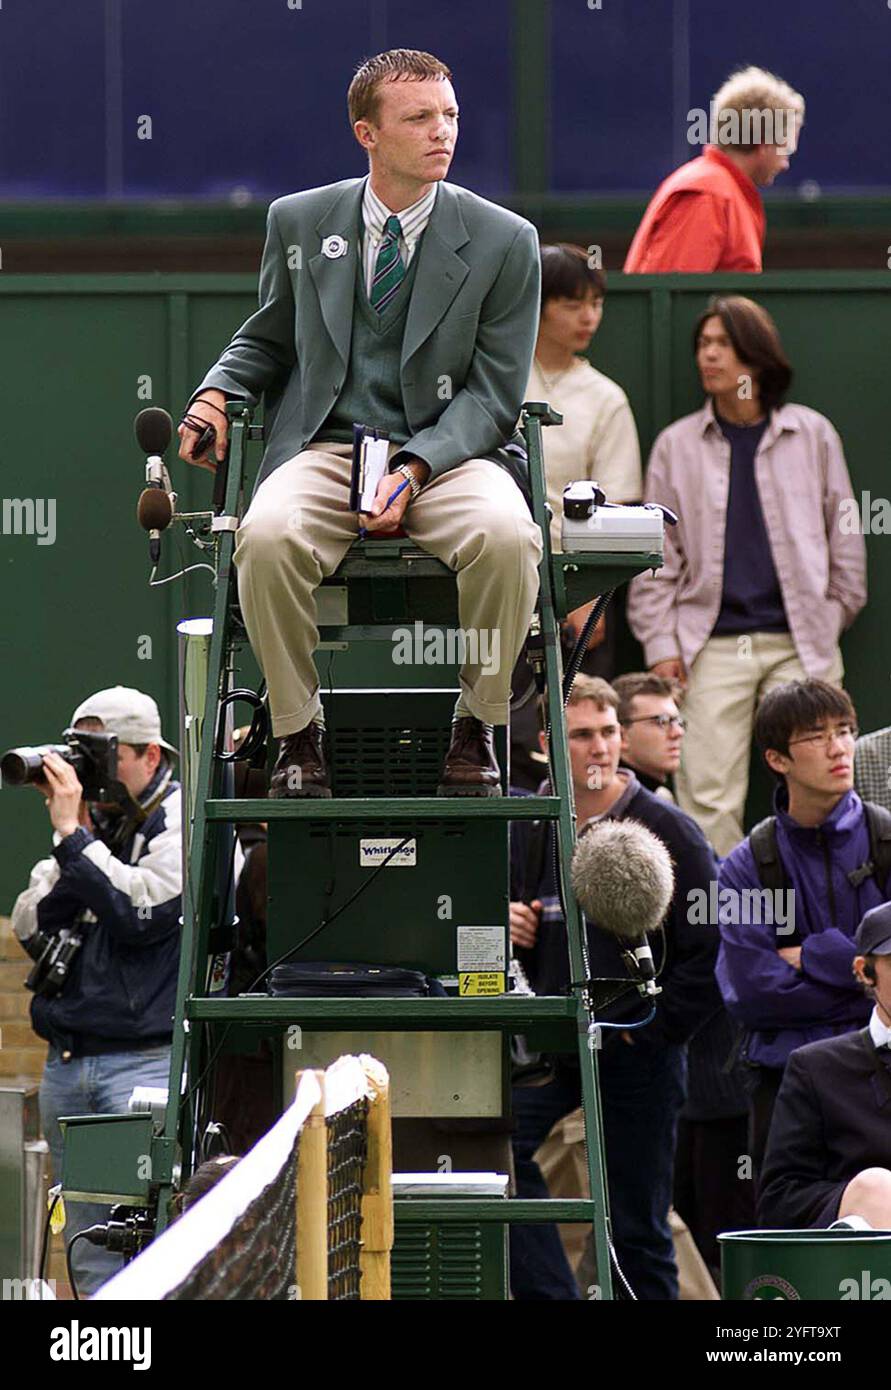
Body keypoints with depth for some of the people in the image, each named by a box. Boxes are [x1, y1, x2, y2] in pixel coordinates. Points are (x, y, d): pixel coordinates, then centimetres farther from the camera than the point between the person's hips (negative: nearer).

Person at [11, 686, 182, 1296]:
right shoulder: (89, 822, 15)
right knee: (91, 1259, 6)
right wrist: (69, 842, -4)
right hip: (67, 1063, 7)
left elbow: (142, 910, -18)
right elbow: (30, 927, 7)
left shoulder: (183, 821, -3)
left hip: (146, 1061, -7)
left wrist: (74, 835, -13)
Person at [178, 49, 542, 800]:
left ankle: (474, 731, -14)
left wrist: (415, 469, -16)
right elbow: (267, 341, 23)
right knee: (267, 539, -34)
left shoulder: (504, 242, 2)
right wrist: (217, 393, 0)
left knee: (506, 538, -35)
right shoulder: (300, 222, 9)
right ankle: (299, 737, -16)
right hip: (324, 448, 1)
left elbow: (493, 395, 0)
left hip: (450, 452, -1)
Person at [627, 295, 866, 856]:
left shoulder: (812, 435, 8)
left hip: (800, 643, 0)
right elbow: (656, 557, 10)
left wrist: (830, 622, 8)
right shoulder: (677, 445, 10)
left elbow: (844, 537, 13)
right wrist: (660, 645, 1)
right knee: (708, 797, -7)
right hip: (712, 645, 1)